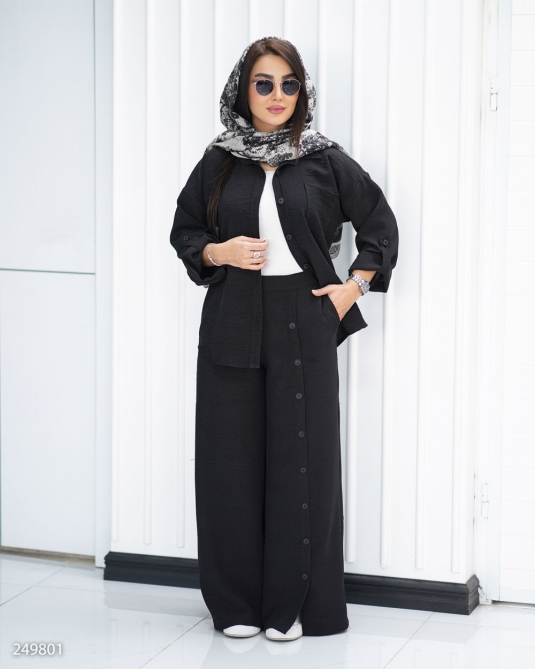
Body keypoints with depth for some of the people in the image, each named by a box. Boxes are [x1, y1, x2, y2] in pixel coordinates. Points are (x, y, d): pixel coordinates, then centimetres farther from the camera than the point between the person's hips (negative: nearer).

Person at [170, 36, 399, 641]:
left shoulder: (325, 160, 2)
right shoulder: (218, 162, 6)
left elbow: (380, 226, 10)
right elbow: (184, 231, 15)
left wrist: (354, 287, 1)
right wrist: (219, 253, -4)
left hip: (304, 325, -1)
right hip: (232, 325, 2)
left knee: (302, 459, 0)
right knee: (232, 460, 4)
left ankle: (295, 603, 12)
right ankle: (237, 602, 16)